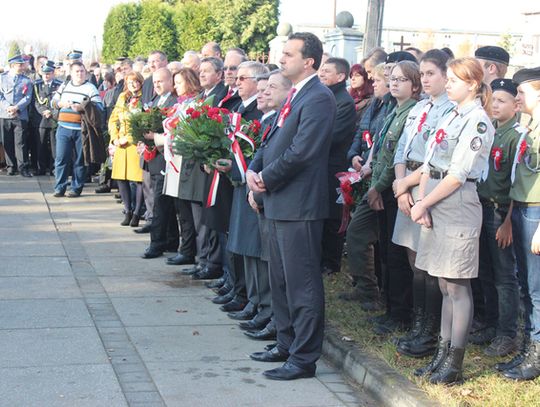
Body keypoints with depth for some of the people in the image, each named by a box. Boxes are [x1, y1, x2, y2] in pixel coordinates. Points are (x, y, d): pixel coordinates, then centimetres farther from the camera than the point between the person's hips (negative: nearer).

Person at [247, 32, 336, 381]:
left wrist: (267, 179, -12)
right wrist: (254, 169, 0)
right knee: (281, 280, 19)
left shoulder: (319, 98, -16)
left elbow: (300, 152, -22)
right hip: (281, 202, 11)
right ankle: (287, 344, 33)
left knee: (302, 284, -2)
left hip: (300, 205, -10)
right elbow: (274, 140, 17)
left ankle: (304, 359, 7)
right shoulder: (295, 96, 15)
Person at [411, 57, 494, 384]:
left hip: (458, 206, -8)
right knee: (446, 285, 13)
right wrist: (422, 202, 0)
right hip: (435, 206, 8)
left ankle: (455, 364, 5)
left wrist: (423, 204, -12)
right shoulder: (451, 118, 16)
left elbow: (457, 175, -16)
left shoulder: (478, 122, -10)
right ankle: (443, 355, 21)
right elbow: (429, 165, 12)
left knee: (457, 286, -2)